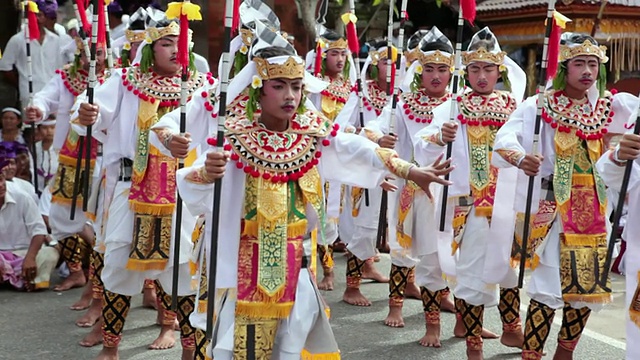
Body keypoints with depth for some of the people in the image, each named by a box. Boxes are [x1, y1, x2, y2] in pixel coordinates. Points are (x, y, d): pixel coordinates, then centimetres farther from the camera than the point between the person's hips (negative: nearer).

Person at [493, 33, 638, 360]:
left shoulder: (609, 105, 7)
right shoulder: (539, 105, -7)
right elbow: (503, 140, -20)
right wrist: (521, 158, -40)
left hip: (593, 208, 5)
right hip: (552, 207, -5)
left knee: (588, 283, 10)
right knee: (549, 284, -8)